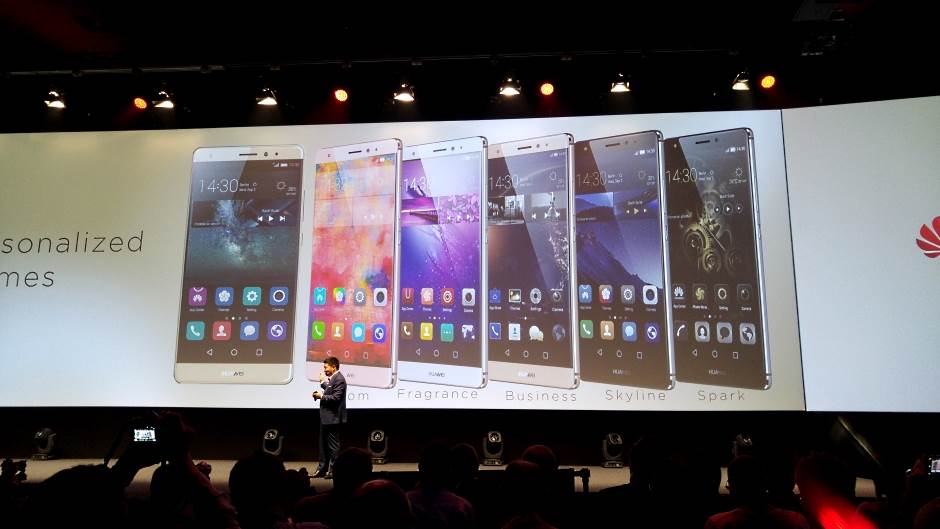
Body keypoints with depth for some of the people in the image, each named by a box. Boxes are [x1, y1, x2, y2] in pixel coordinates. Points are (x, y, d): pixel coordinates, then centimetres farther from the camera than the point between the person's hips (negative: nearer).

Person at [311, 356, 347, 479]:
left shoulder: (339, 379, -16)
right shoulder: (331, 378, 14)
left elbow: (335, 398, -22)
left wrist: (321, 396, -13)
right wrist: (323, 382, 14)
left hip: (333, 418, -10)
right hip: (326, 417, 10)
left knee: (333, 445, 0)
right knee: (324, 444, 16)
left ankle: (333, 470, 9)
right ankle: (322, 469, 25)